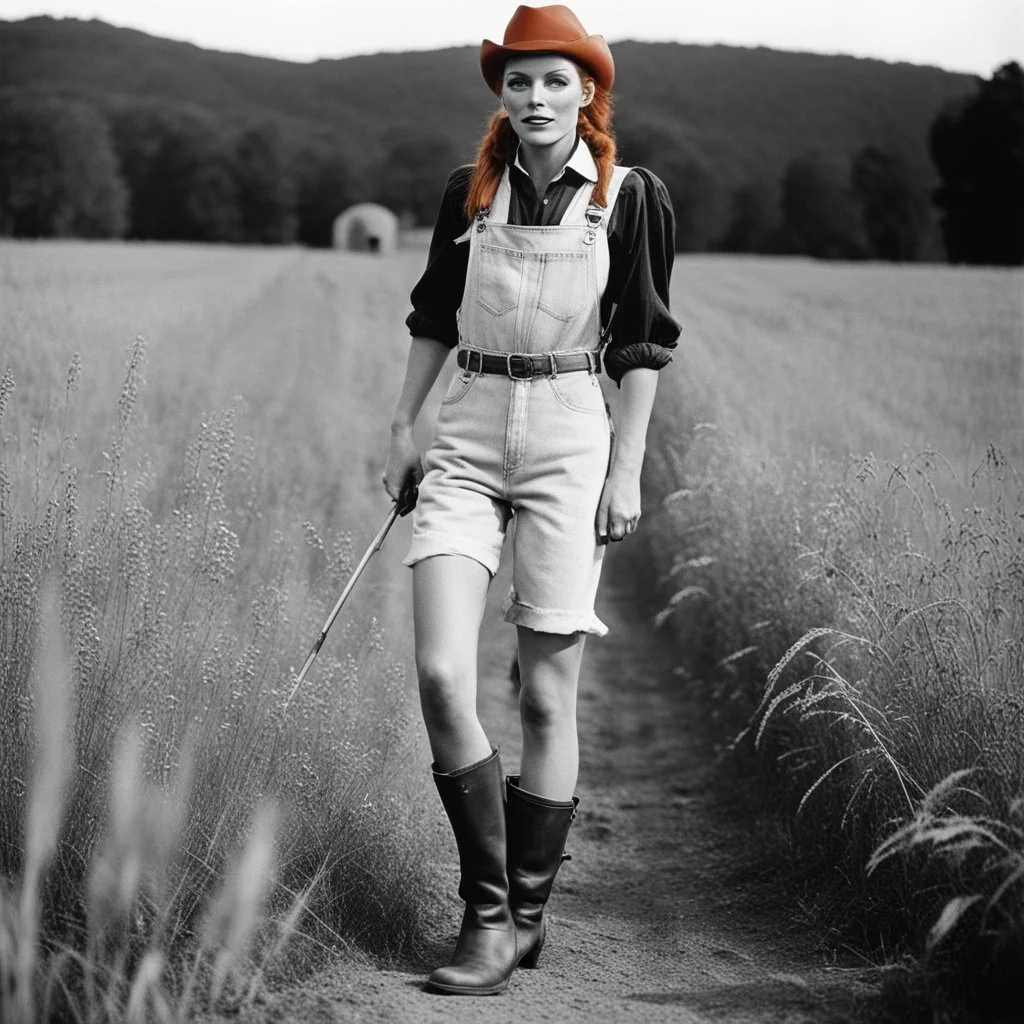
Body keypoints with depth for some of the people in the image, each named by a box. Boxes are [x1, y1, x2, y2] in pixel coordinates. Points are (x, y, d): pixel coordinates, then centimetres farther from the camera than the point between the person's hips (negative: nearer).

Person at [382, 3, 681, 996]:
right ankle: (486, 908, 1)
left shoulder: (630, 196, 1)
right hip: (468, 438, 3)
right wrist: (404, 426, 15)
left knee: (546, 696, 1)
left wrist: (626, 468, -3)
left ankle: (524, 917, 15)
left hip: (571, 438, -2)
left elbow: (642, 345, 2)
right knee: (440, 674, -12)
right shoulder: (468, 192, 9)